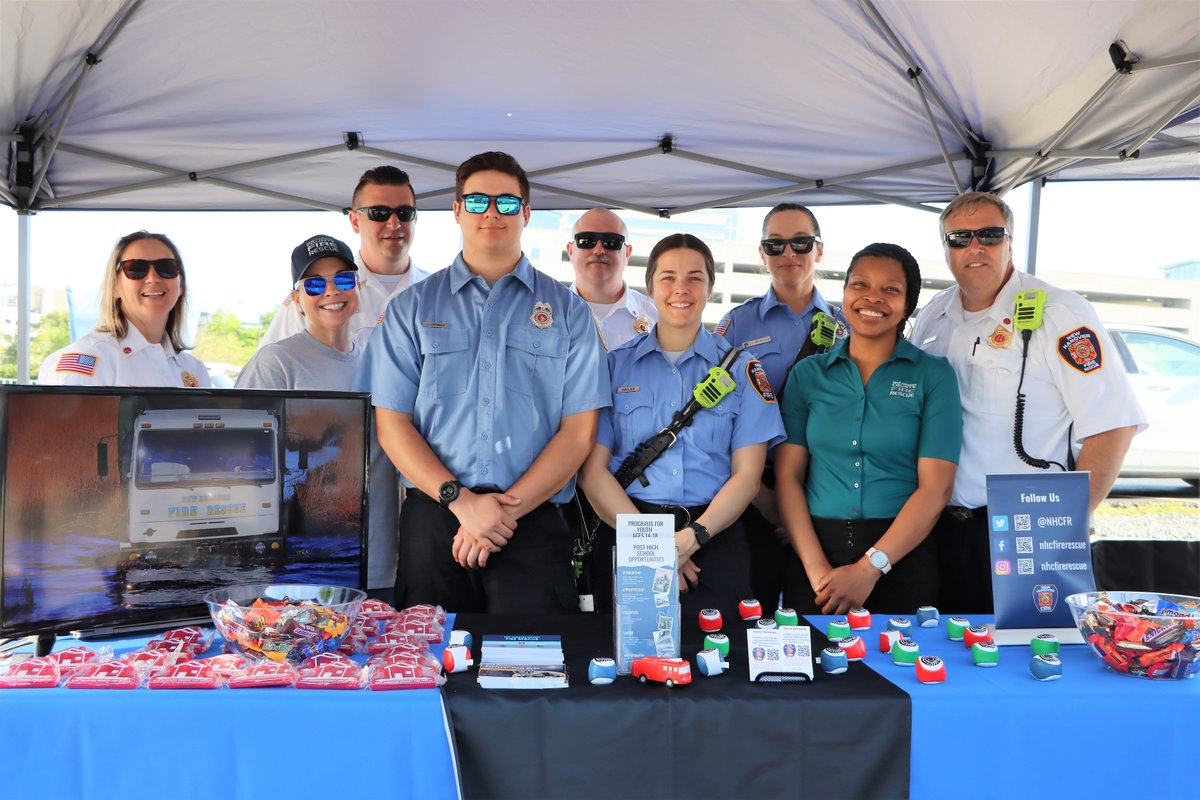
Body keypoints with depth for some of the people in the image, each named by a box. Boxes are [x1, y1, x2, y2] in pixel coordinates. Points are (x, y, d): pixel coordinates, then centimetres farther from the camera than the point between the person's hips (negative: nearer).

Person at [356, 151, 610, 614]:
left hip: (533, 521, 0)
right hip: (434, 514, 1)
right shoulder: (413, 307, 10)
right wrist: (461, 501, -11)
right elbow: (392, 424, 3)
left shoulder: (567, 311, 9)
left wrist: (509, 507, -9)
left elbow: (579, 430, 2)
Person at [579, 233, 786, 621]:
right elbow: (593, 468, 0)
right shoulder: (615, 364, 8)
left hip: (713, 541, 0)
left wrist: (692, 539, -14)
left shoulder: (741, 369, 7)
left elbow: (747, 474, 2)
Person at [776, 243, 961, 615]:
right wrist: (816, 567, -13)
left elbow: (936, 487, -7)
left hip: (902, 559, -1)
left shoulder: (933, 374, 0)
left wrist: (868, 568, -15)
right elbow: (788, 475, -1)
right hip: (816, 550, 2)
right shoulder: (807, 374, 6)